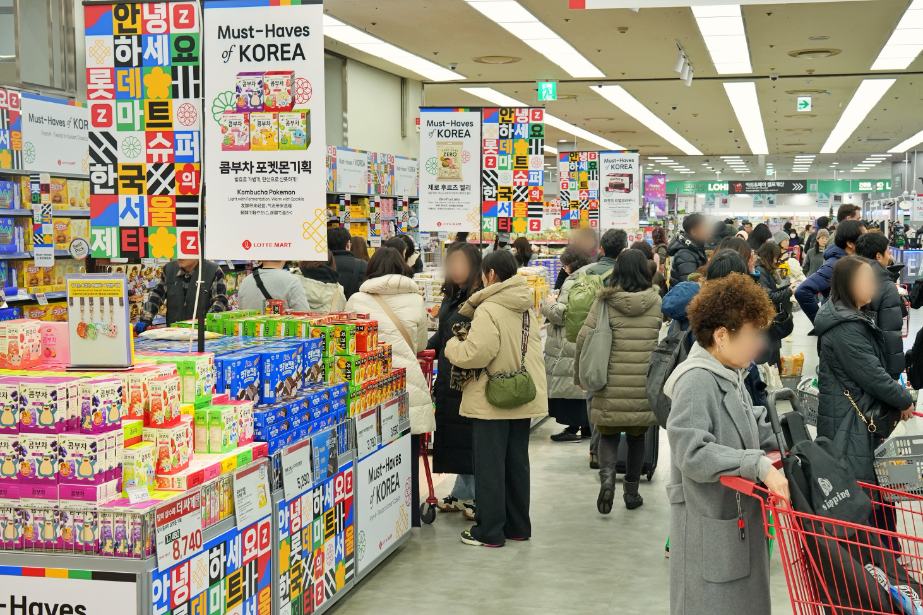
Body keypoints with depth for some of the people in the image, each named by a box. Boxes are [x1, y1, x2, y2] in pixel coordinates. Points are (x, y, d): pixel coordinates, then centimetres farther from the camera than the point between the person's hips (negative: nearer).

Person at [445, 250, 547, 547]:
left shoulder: (488, 310, -16)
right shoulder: (527, 309, 8)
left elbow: (475, 354, -23)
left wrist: (453, 346, -3)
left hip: (492, 400, -7)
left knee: (489, 466, 1)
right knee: (517, 463, 15)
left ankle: (490, 531, 6)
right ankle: (518, 526, 24)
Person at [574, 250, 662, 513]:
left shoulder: (605, 301, -4)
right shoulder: (656, 302, 0)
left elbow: (584, 338, -6)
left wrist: (580, 374, 6)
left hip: (612, 384, -1)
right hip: (645, 384, 1)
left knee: (609, 434, 11)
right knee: (637, 436, 15)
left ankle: (607, 474, -15)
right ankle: (631, 493, 22)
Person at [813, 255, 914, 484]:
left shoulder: (853, 316, 12)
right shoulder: (845, 328, -22)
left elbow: (874, 364, 21)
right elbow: (871, 374, -21)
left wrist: (896, 394, 13)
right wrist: (904, 400, -8)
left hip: (860, 411, 10)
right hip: (848, 419, -10)